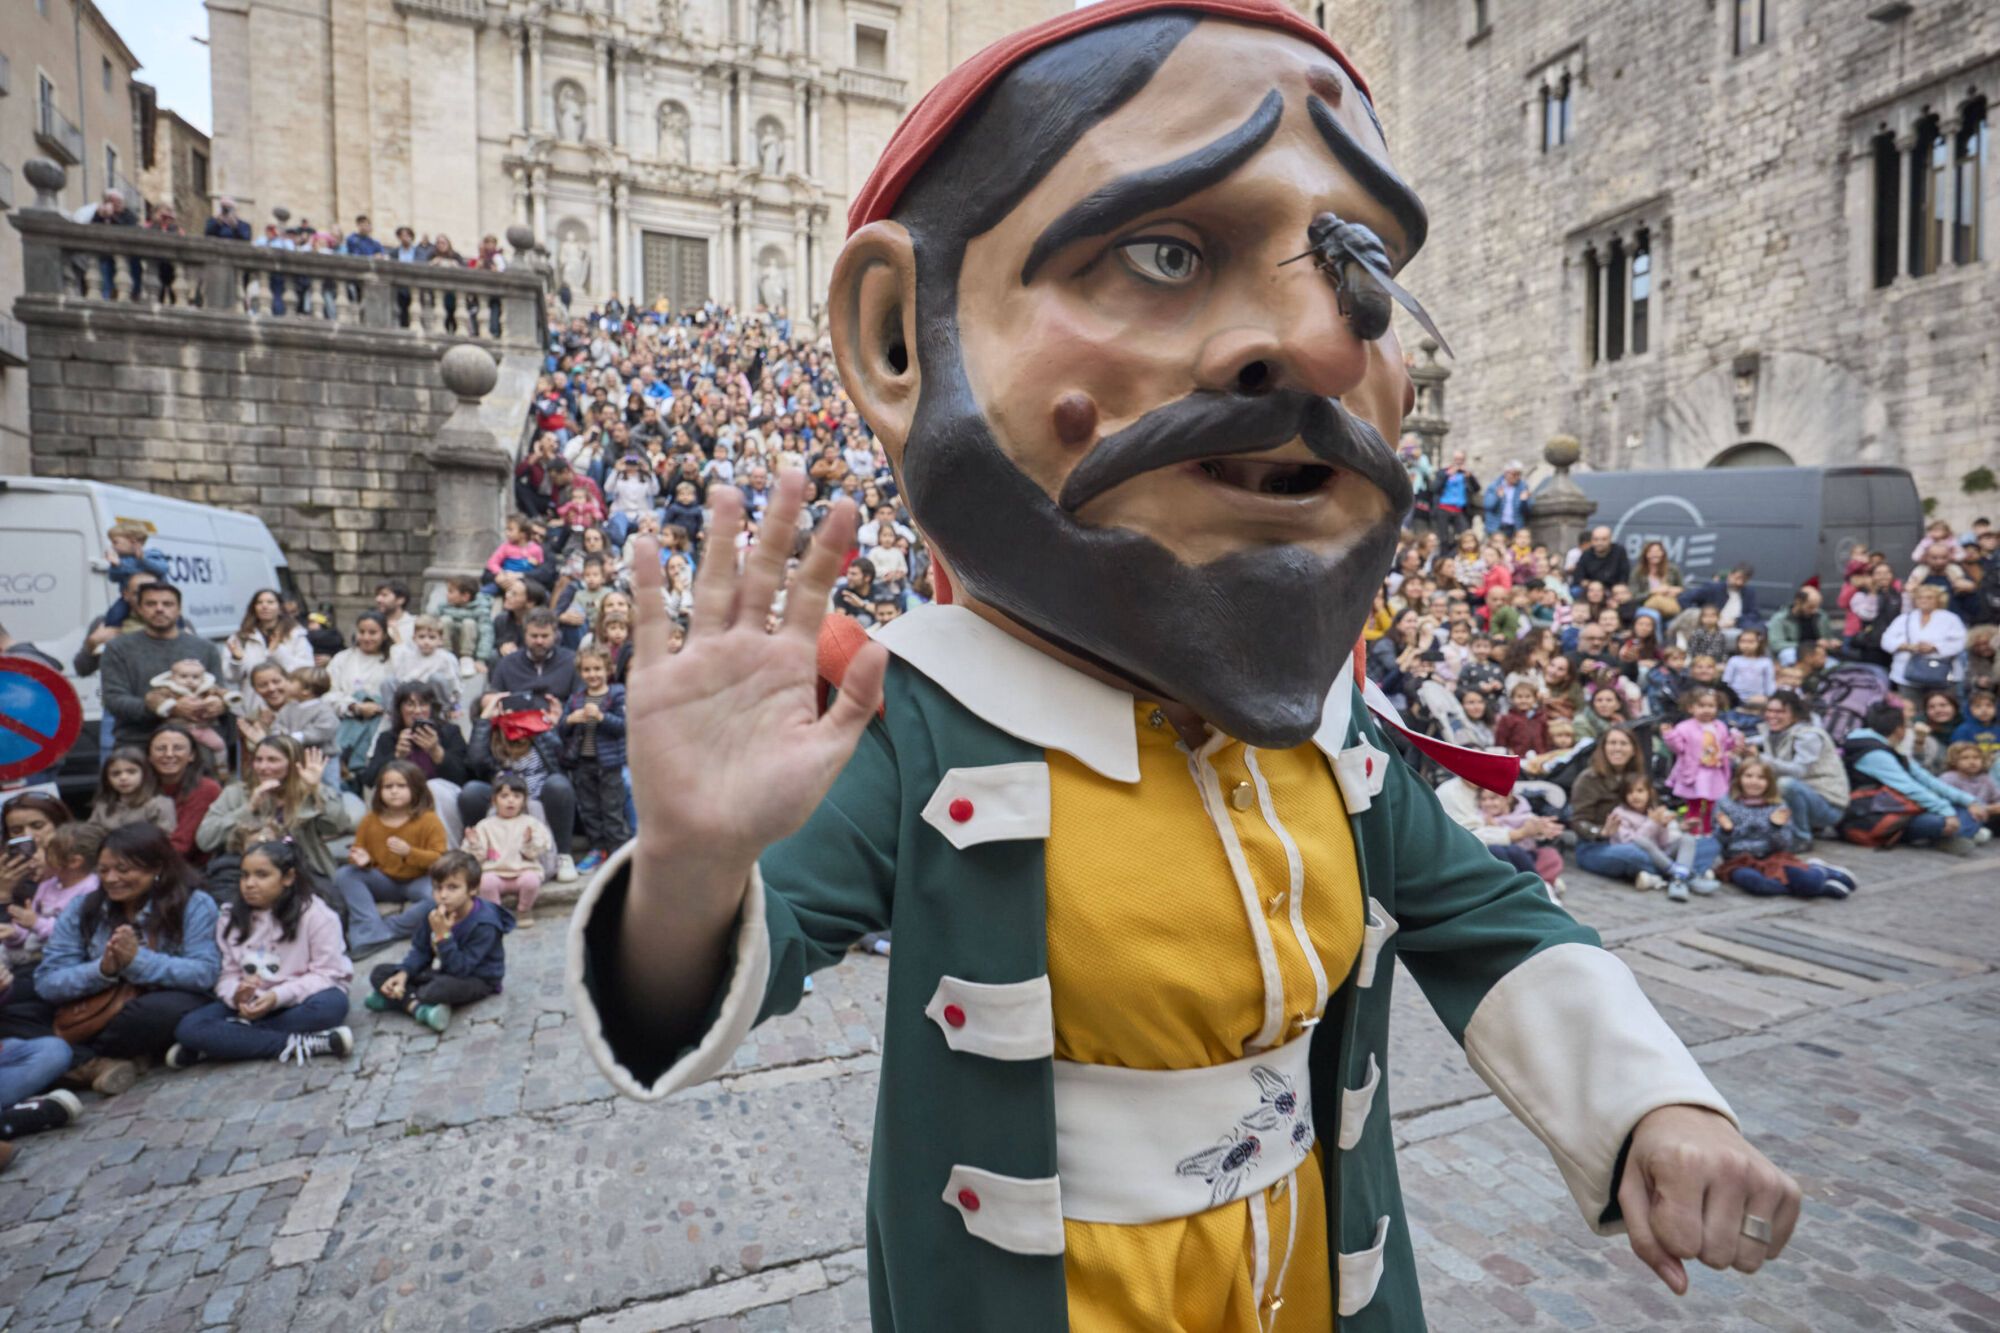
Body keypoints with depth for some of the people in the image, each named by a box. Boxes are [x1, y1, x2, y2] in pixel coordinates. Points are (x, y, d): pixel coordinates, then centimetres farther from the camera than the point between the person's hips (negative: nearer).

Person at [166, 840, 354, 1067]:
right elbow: (226, 973, 2)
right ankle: (299, 1045, -30)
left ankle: (225, 1042, -24)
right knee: (187, 1028, -21)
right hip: (249, 1005, 4)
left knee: (331, 1004, -36)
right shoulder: (231, 918, 5)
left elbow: (327, 973, -13)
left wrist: (278, 996, -26)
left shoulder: (314, 914, -9)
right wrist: (236, 994, -21)